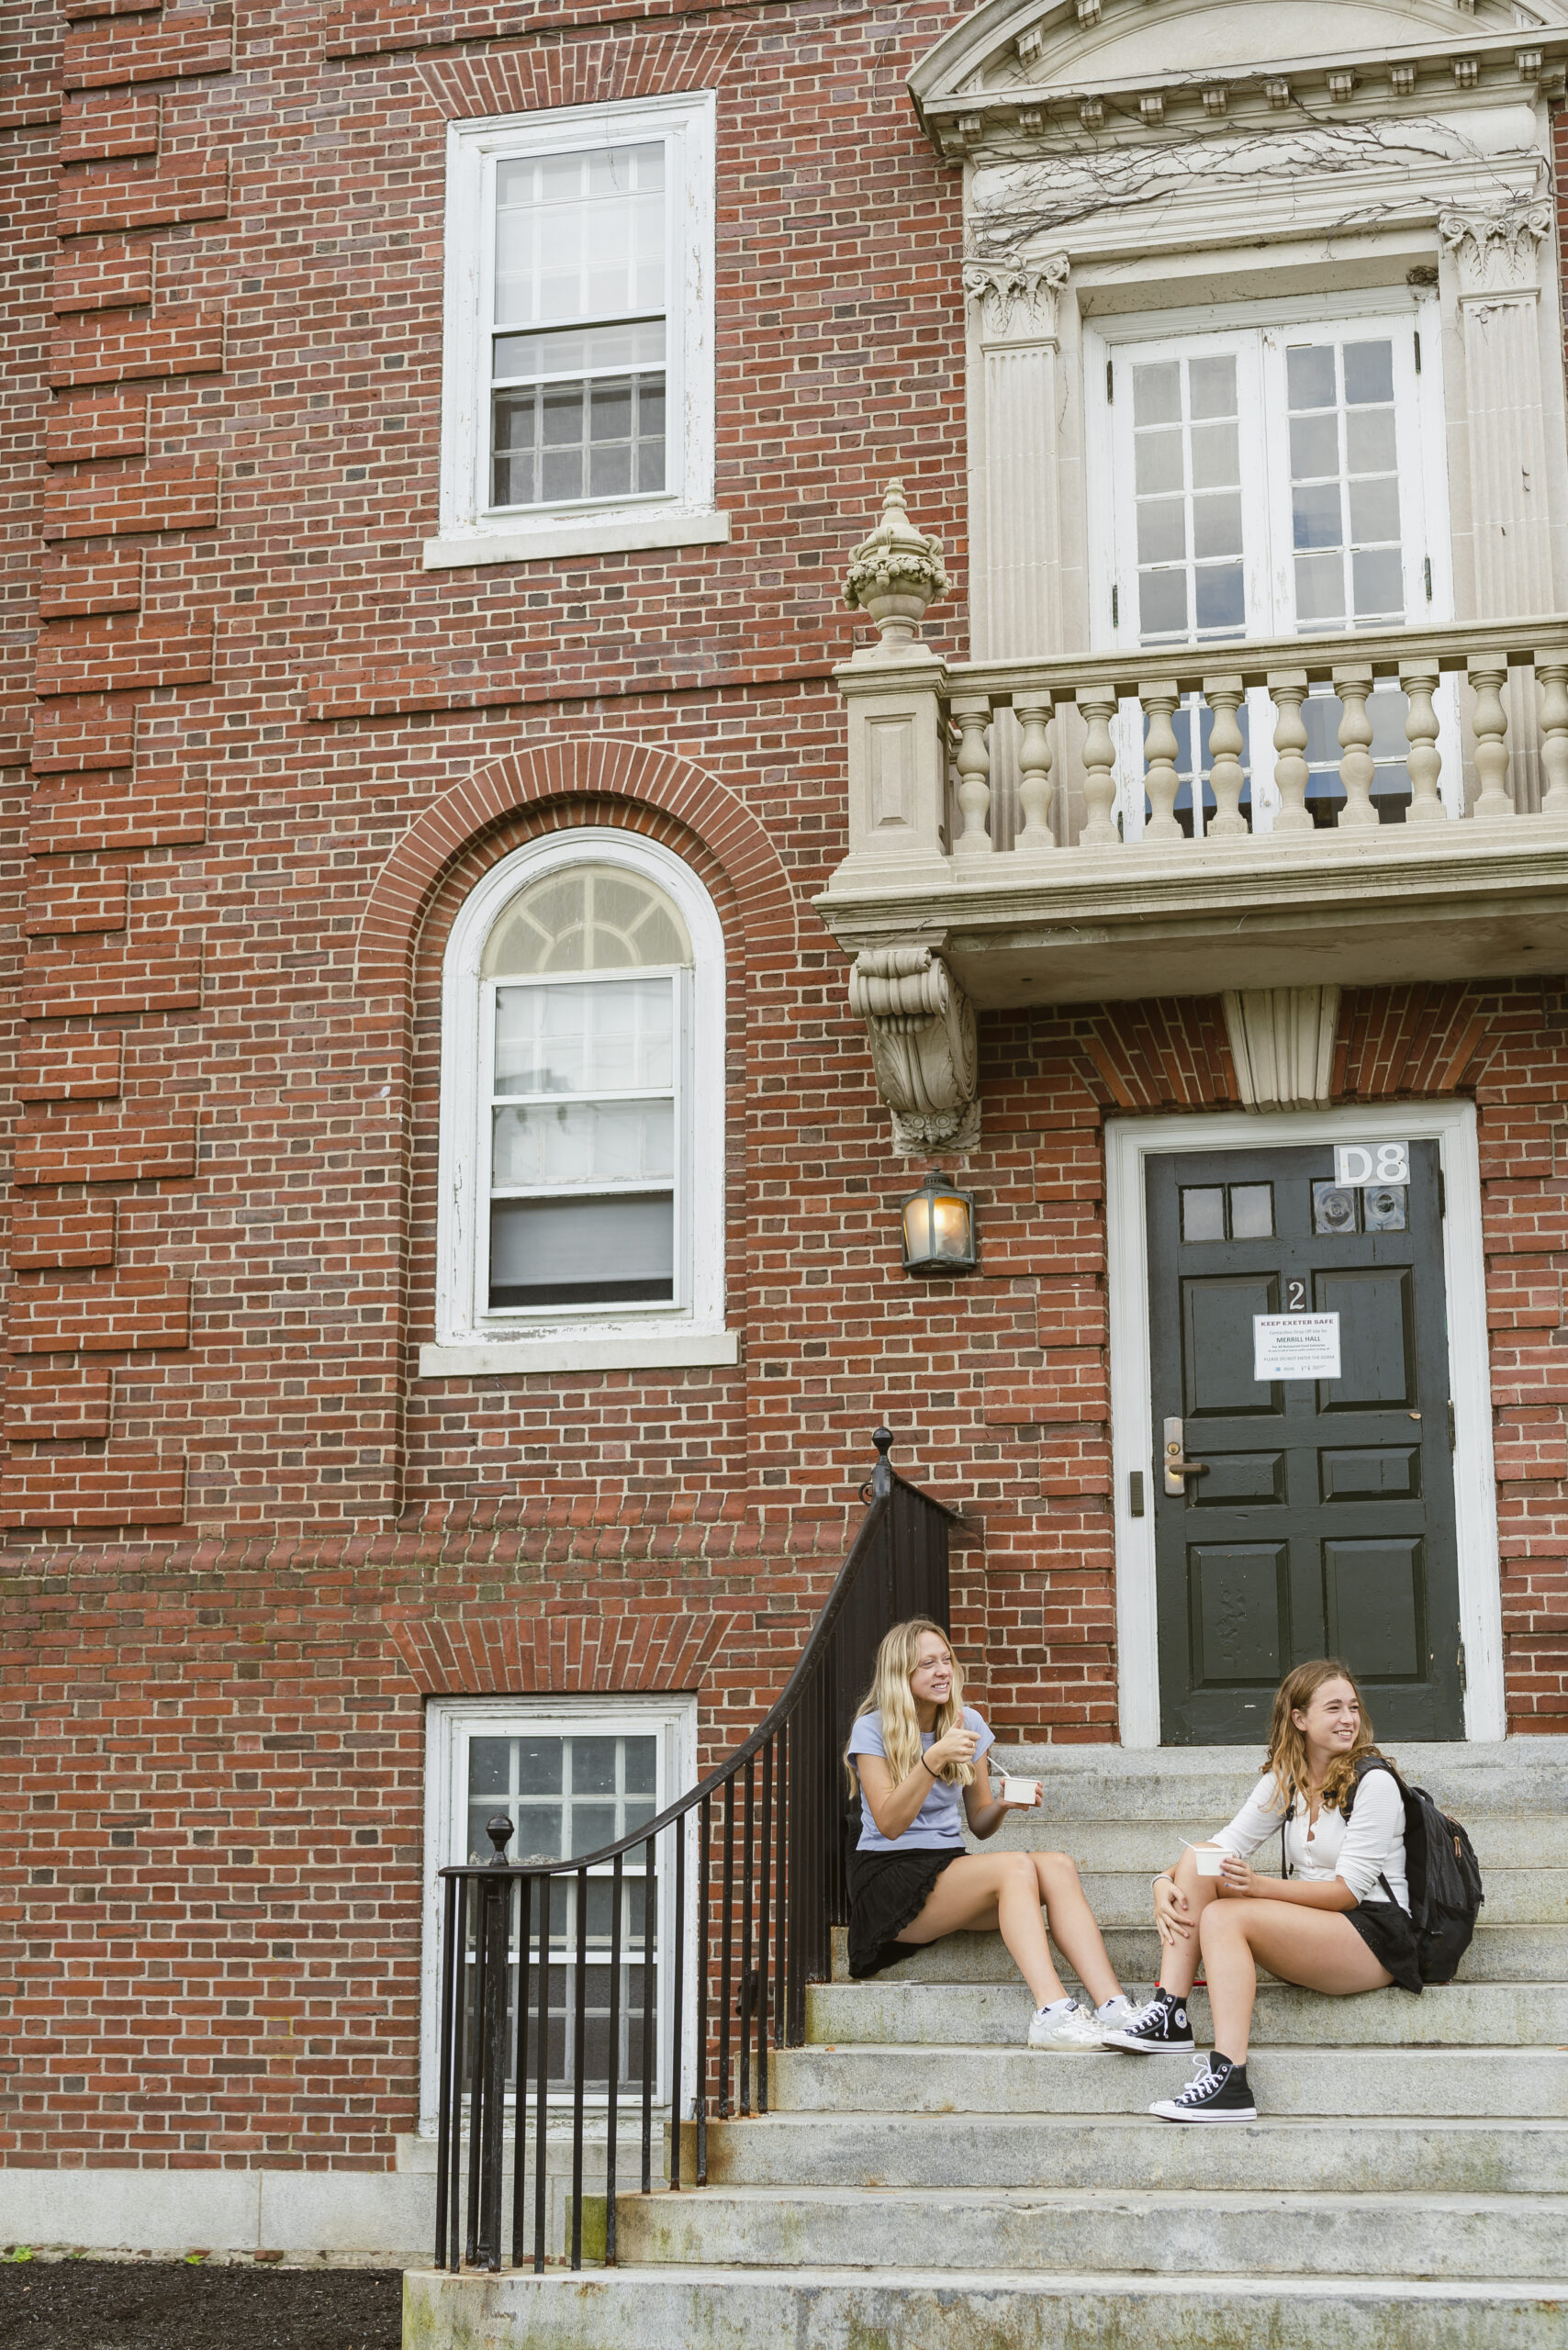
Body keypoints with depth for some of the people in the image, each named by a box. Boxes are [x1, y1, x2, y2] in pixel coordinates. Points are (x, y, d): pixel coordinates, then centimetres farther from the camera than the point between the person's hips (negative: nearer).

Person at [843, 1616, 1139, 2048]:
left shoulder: (967, 1722, 12)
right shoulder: (873, 1730, -4)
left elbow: (979, 1825, 14)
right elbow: (889, 1824, -15)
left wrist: (1004, 1806, -9)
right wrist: (932, 1760, -25)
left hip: (950, 1868, 6)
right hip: (889, 1879, -6)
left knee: (1058, 1867, -22)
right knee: (1016, 1867, -30)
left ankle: (1114, 2008, -36)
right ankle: (1052, 2012, -44)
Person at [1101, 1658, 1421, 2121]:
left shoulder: (1374, 1782, -9)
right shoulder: (1284, 1779, 11)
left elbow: (1349, 1889, -15)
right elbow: (1229, 1842, 3)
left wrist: (1259, 1885, -26)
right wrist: (1165, 1883, -17)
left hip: (1376, 1936, -7)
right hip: (1309, 1926, 7)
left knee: (1223, 1916, -27)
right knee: (1197, 1860, -10)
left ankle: (1229, 2080, -39)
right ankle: (1168, 2014, -19)